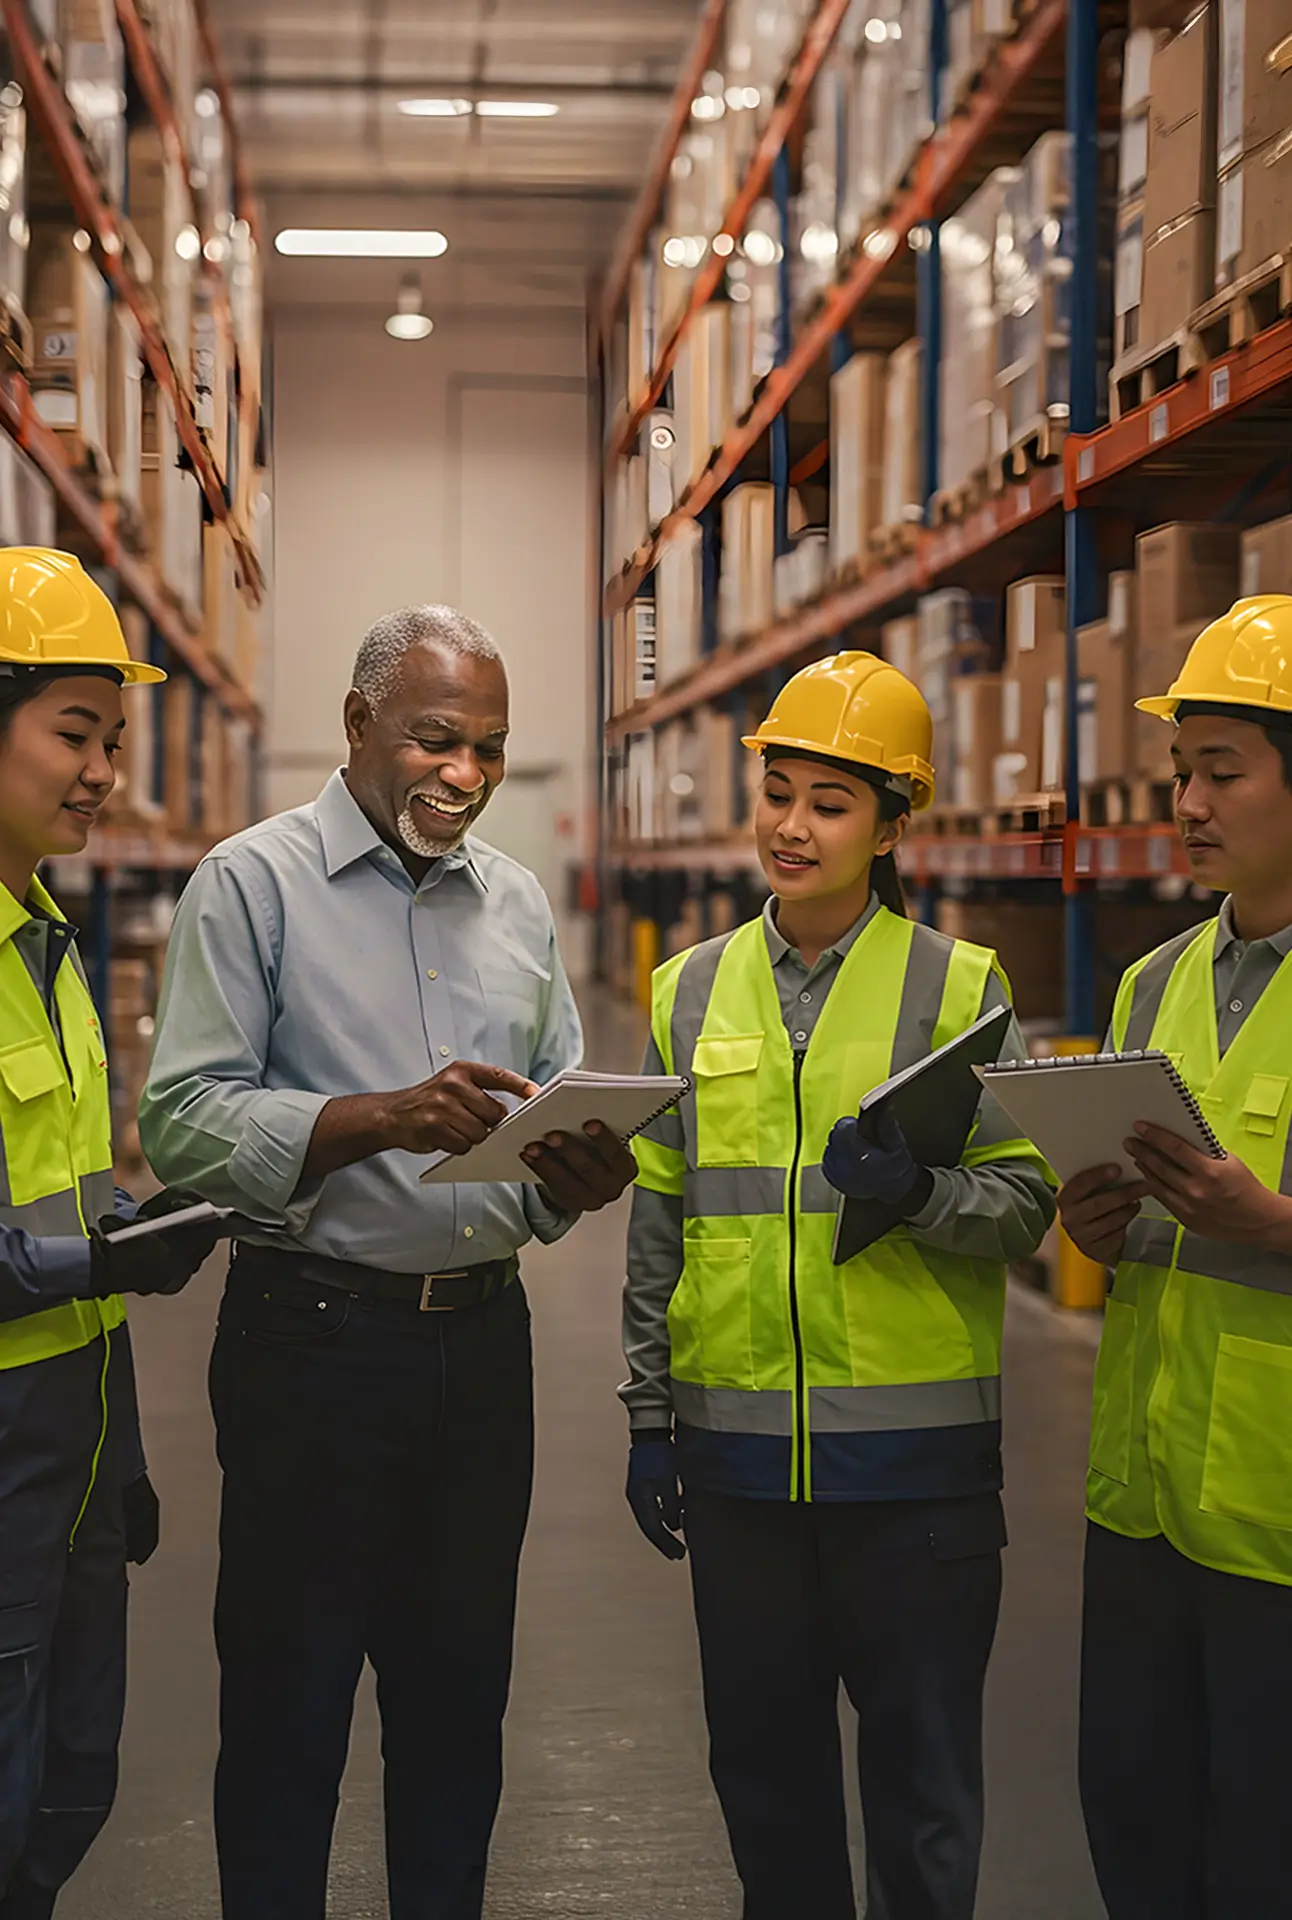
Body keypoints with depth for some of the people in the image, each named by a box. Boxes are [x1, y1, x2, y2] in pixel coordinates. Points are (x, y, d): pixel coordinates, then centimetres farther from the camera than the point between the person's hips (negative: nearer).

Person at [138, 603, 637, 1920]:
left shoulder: (515, 900, 13)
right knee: (286, 1716, 5)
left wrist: (580, 1175, -11)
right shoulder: (256, 883, -4)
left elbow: (560, 1106, 12)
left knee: (459, 1701, 13)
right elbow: (183, 1120, -13)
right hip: (311, 1332, -5)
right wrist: (382, 1120, -25)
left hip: (483, 1334, 5)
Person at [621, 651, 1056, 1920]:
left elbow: (1025, 1204, -2)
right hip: (739, 1448, 3)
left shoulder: (959, 986, 0)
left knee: (922, 1779, 7)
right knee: (763, 1766, 14)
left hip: (914, 1448, -3)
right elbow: (658, 1218, 11)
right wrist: (651, 1418, 10)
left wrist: (917, 1190, -22)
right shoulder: (694, 990, 8)